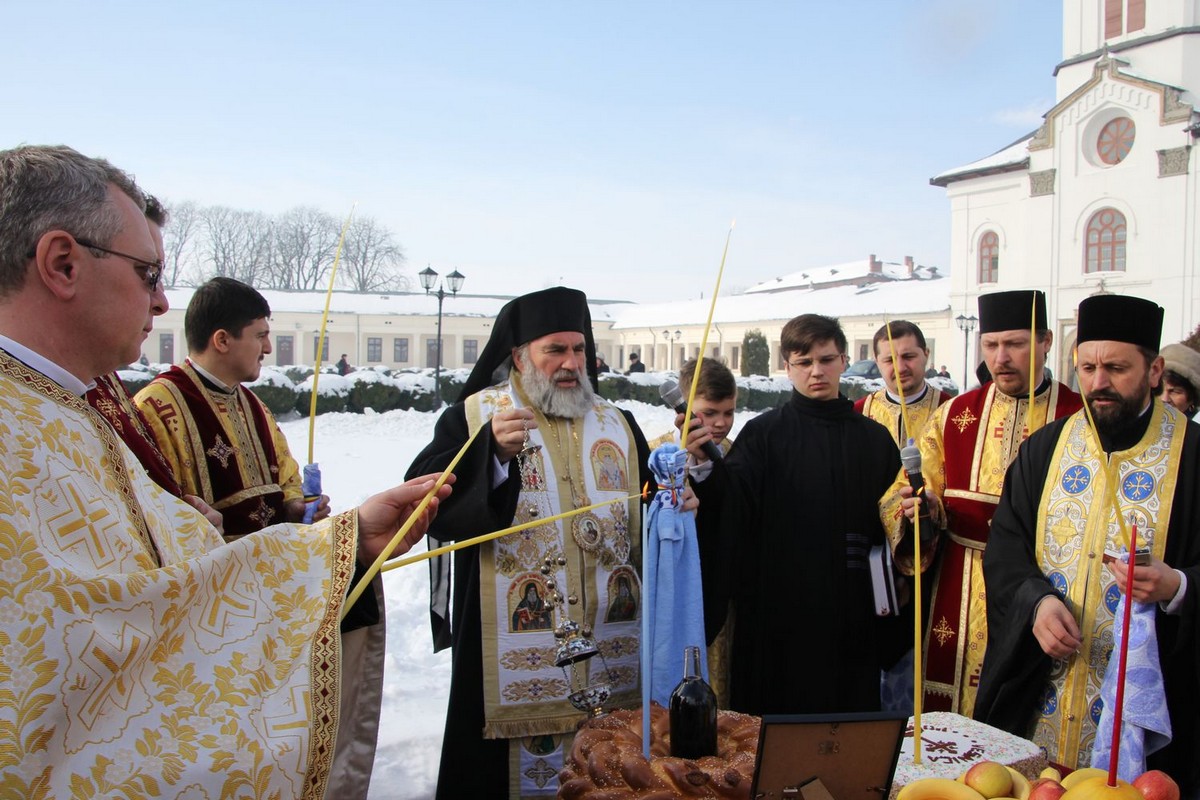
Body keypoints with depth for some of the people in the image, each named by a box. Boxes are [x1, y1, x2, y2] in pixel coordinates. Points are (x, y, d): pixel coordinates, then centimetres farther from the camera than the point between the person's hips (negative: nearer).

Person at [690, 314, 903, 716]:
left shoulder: (873, 438, 9)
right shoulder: (765, 433, -2)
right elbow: (733, 501, -19)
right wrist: (705, 465, -37)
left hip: (851, 619, 3)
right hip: (780, 611, -3)